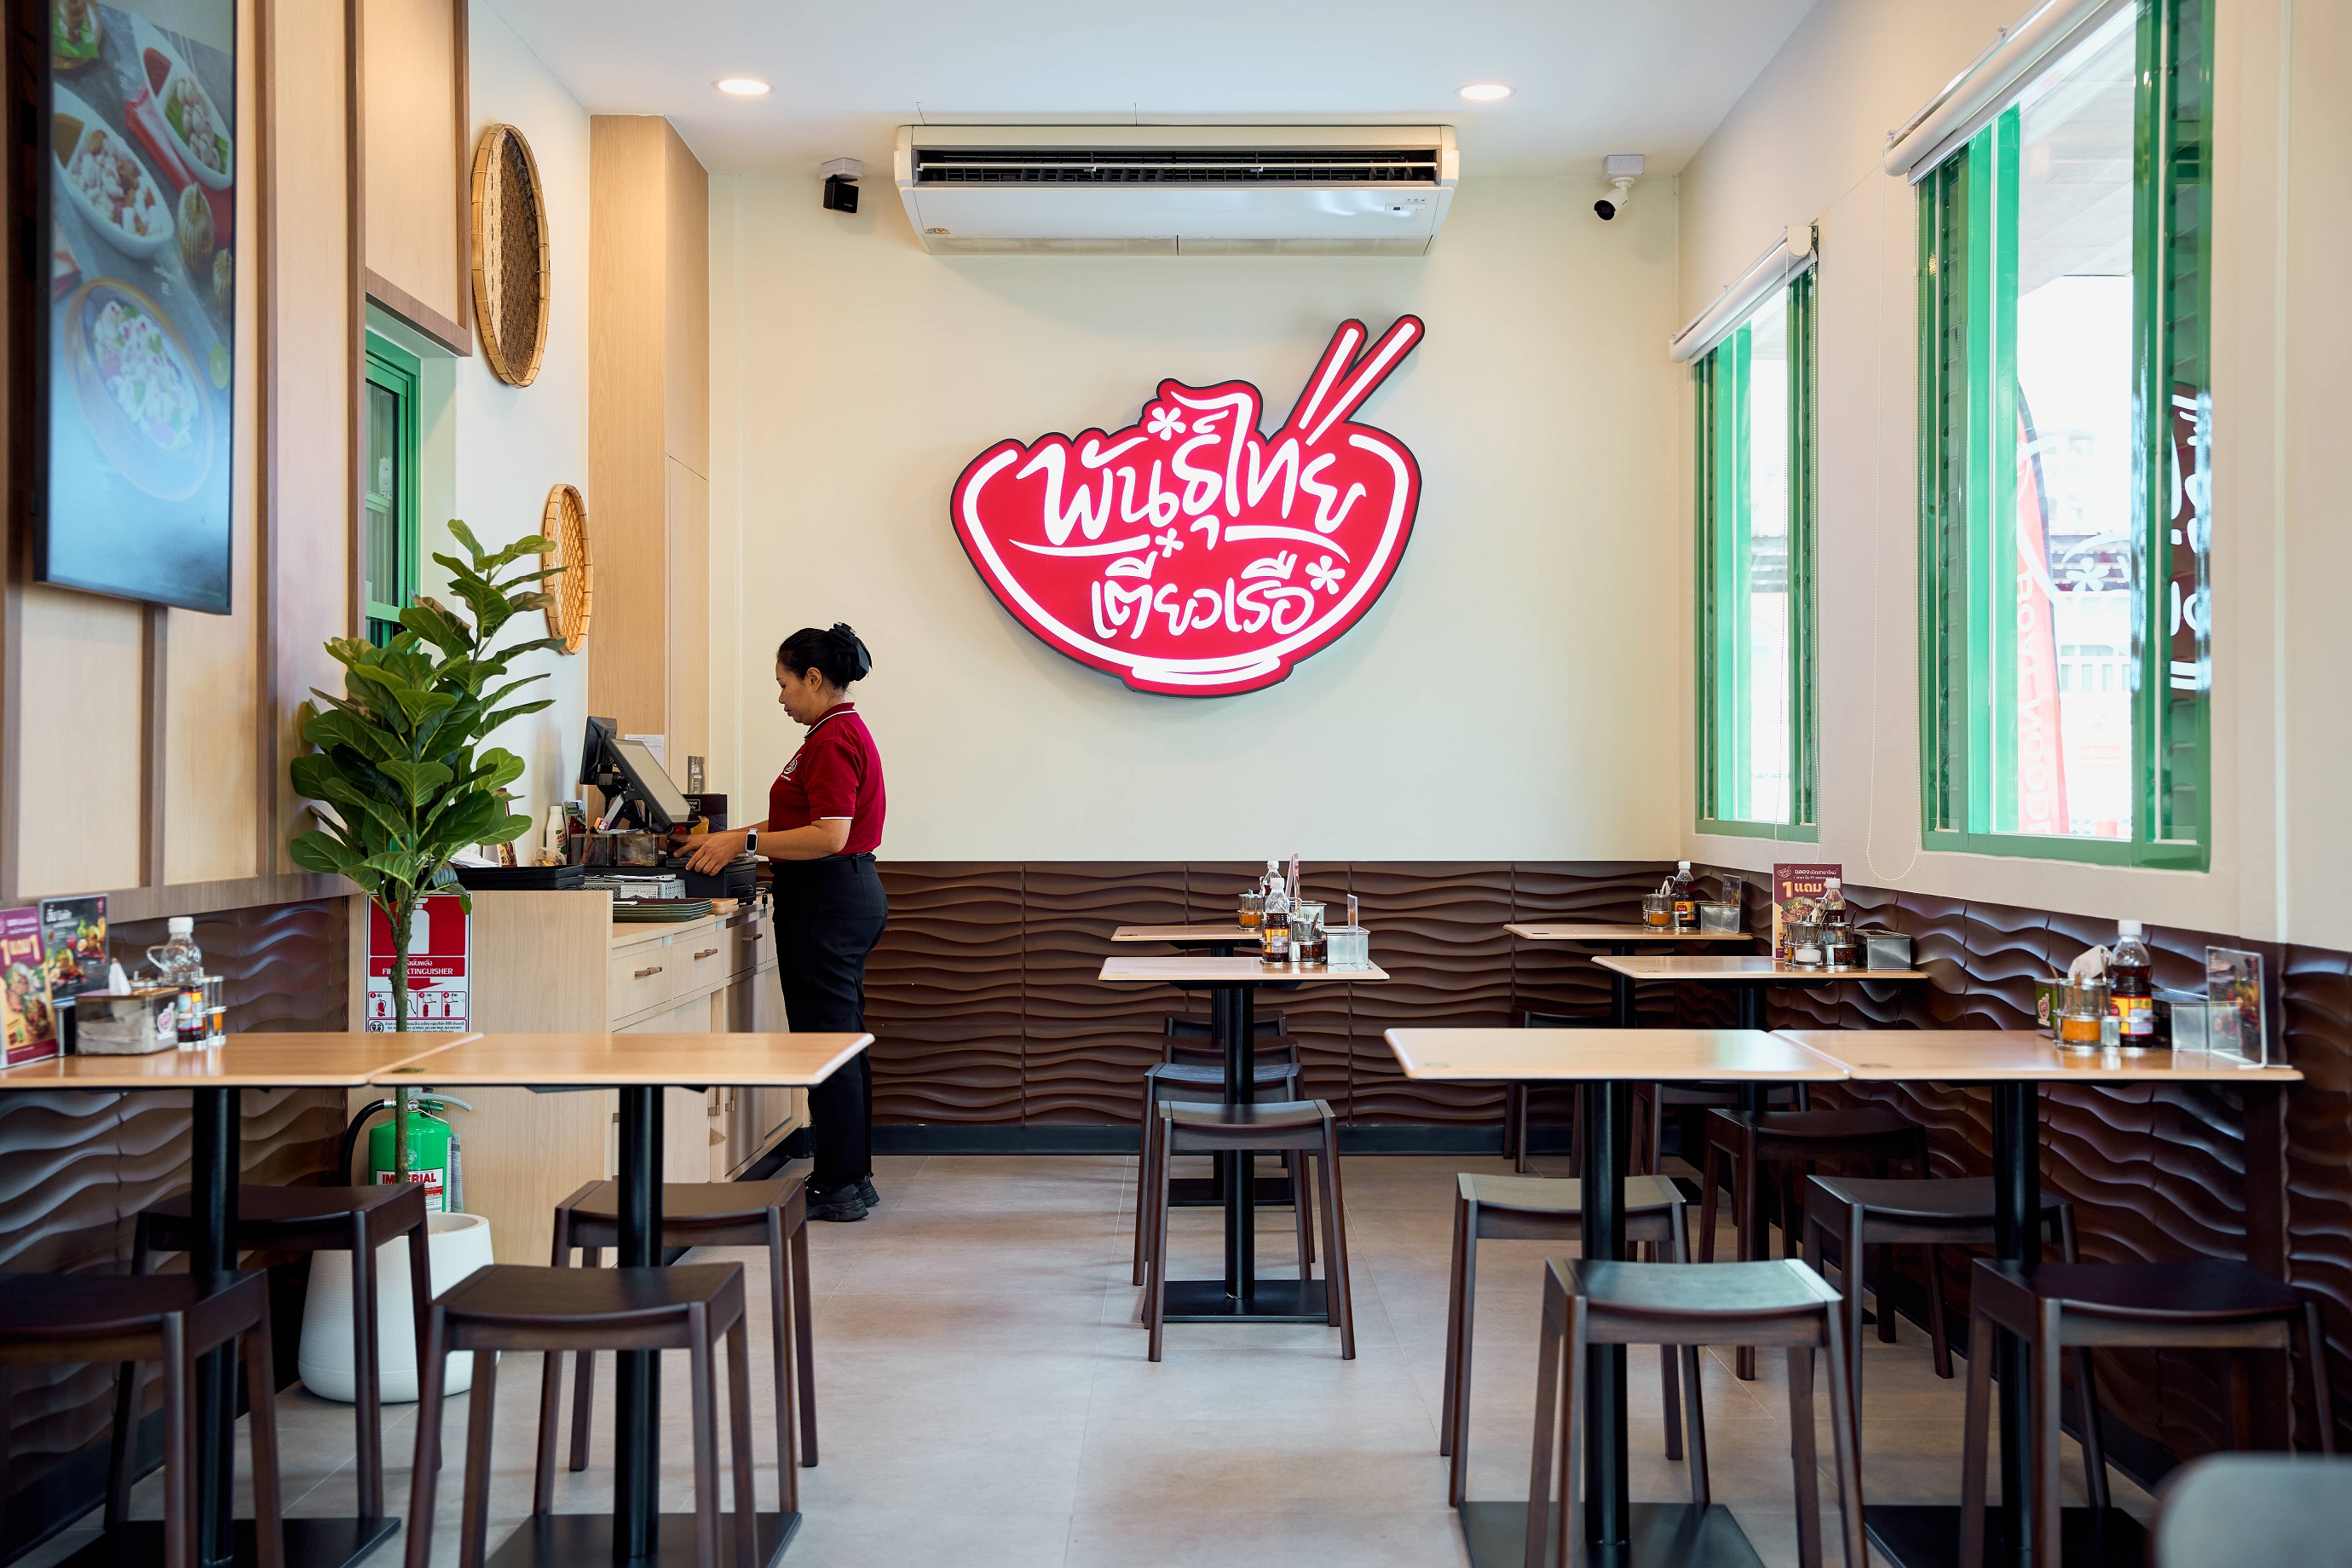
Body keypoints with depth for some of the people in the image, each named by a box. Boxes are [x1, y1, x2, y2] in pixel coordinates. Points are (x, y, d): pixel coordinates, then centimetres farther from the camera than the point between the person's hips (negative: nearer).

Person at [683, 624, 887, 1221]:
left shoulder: (833, 740, -16)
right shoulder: (845, 731, 17)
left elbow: (830, 836, -24)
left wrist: (745, 841, -18)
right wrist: (733, 837, 18)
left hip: (827, 899, -11)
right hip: (852, 894, 11)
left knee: (826, 1040, -4)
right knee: (844, 1038, 14)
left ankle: (840, 1187, 2)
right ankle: (852, 1176, 22)